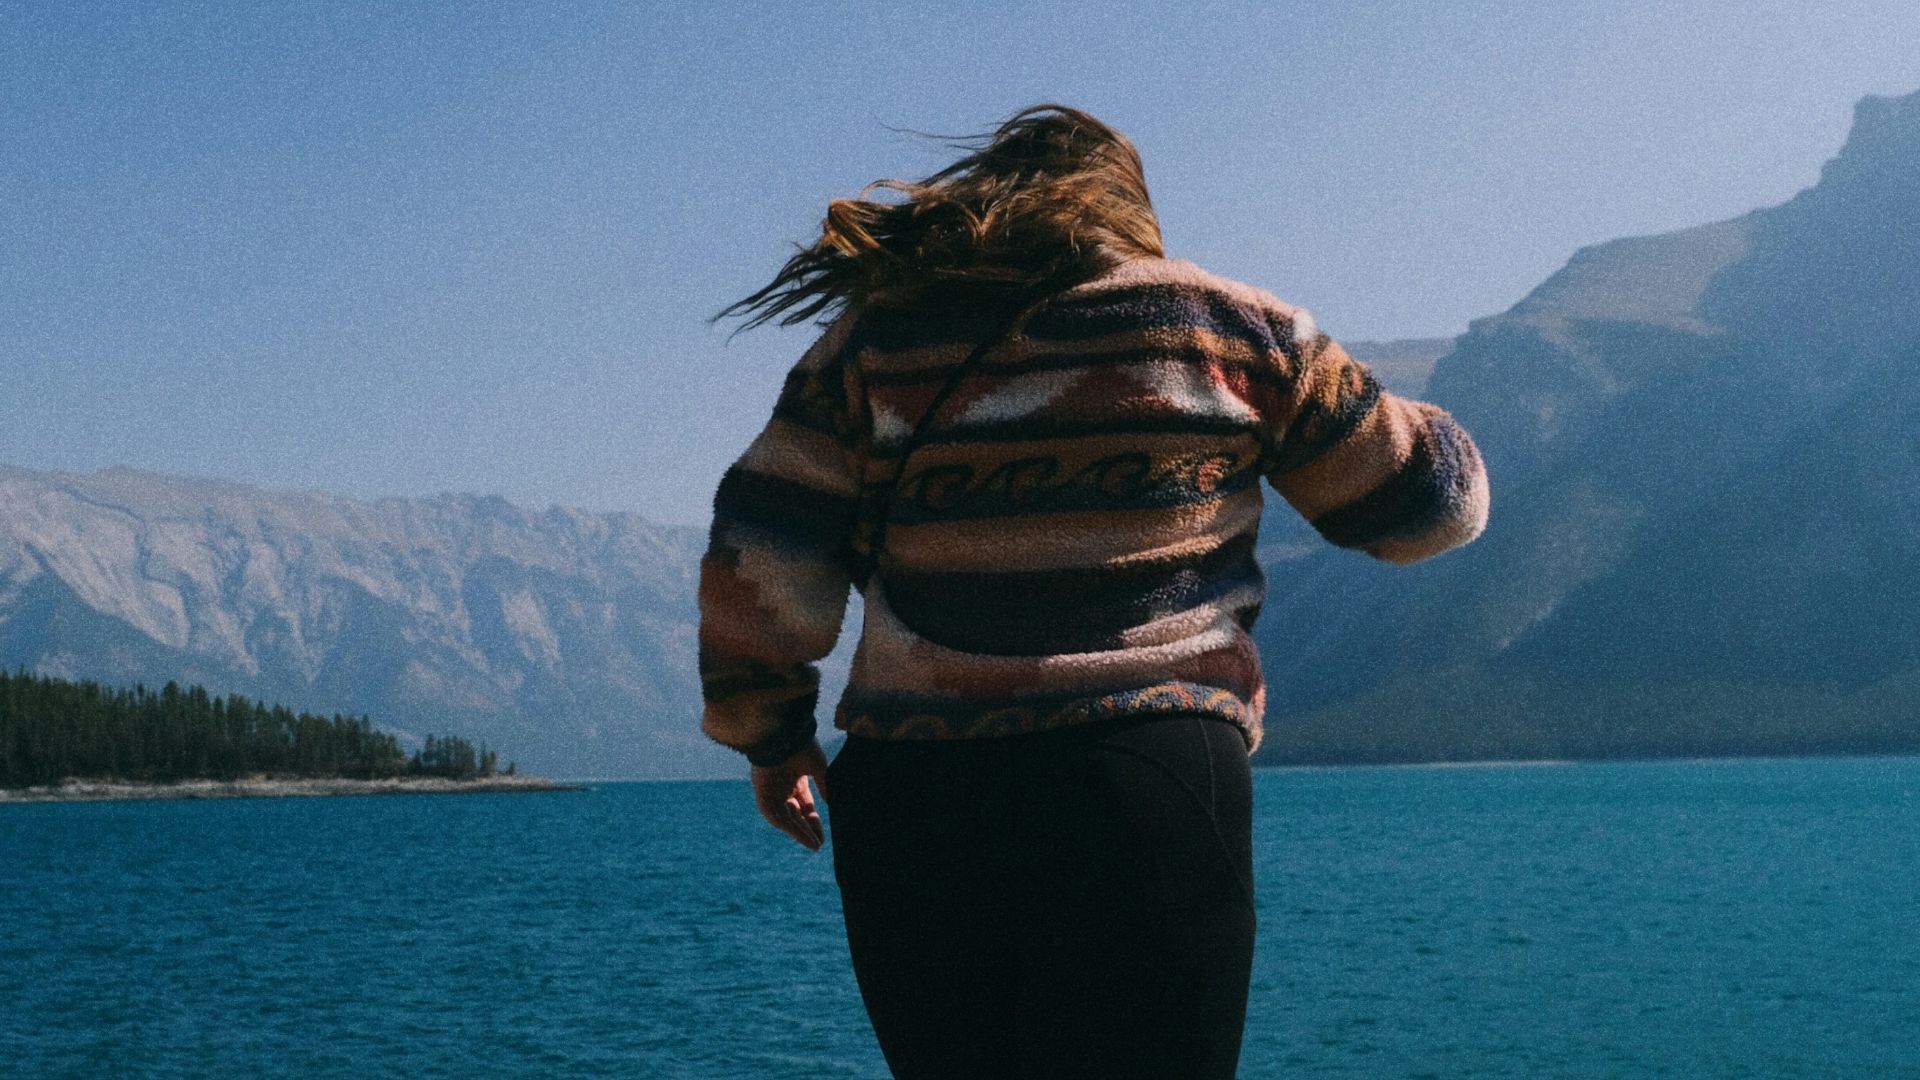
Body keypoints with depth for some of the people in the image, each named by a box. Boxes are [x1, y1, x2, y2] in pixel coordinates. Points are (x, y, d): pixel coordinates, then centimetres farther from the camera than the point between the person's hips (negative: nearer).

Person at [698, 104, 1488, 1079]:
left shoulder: (876, 338, 8)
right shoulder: (1227, 327, 6)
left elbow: (757, 562, 3)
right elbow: (1429, 499, 15)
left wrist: (772, 735, 17)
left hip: (910, 812, 3)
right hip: (1146, 804, -2)